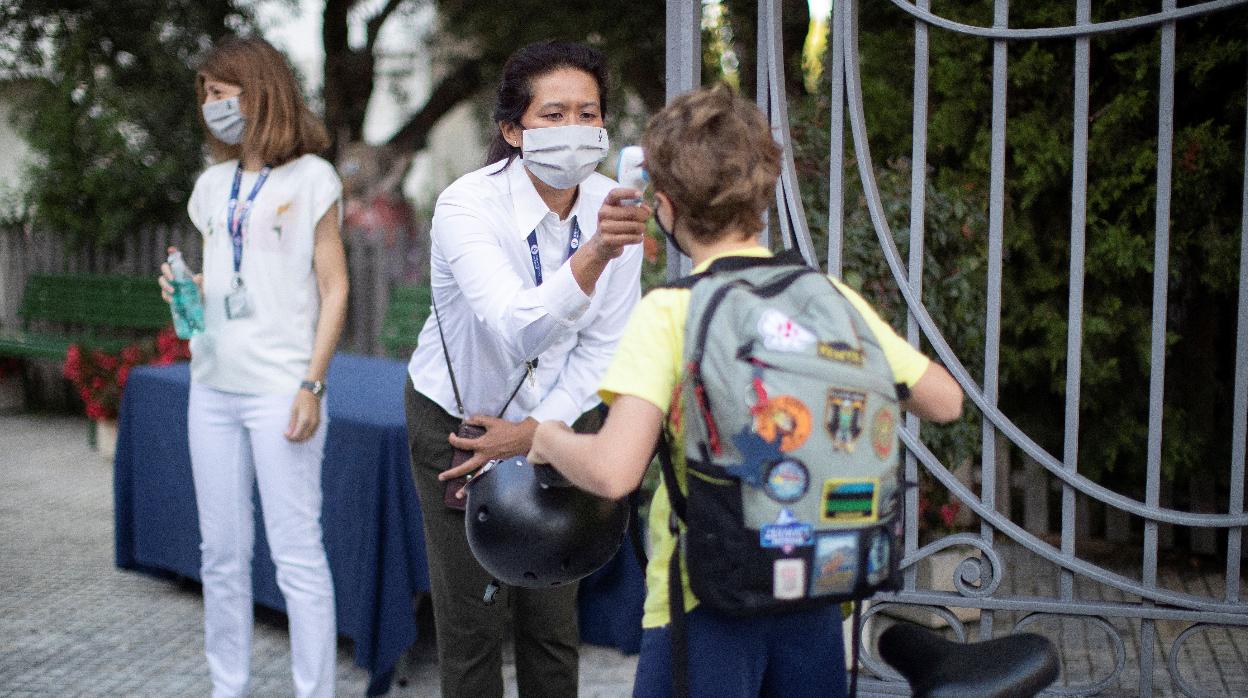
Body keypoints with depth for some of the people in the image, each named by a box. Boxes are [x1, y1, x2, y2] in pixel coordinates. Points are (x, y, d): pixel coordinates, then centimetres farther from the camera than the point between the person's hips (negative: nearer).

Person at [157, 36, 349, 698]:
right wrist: (182, 287, 0)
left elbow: (334, 289, -4)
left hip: (279, 390, -6)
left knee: (296, 554, -5)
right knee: (222, 553, 9)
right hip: (213, 387, 6)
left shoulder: (310, 177, -1)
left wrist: (311, 384, -12)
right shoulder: (213, 184, 15)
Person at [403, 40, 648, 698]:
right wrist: (593, 255, -58)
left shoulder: (615, 207, -14)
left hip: (554, 421, 3)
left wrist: (533, 430, -10)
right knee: (472, 623, 3)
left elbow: (603, 348, -5)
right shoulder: (467, 206, -27)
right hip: (459, 420, -3)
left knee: (553, 621, 11)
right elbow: (518, 331, -43)